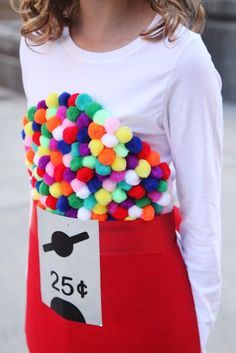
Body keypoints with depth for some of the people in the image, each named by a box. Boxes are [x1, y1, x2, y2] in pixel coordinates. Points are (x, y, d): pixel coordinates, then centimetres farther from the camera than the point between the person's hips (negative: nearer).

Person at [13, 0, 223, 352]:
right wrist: (38, 268, 14)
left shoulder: (180, 56, -18)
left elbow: (201, 211, -13)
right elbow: (42, 167, 8)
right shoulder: (38, 42, -1)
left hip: (141, 288, -5)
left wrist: (198, 323, -7)